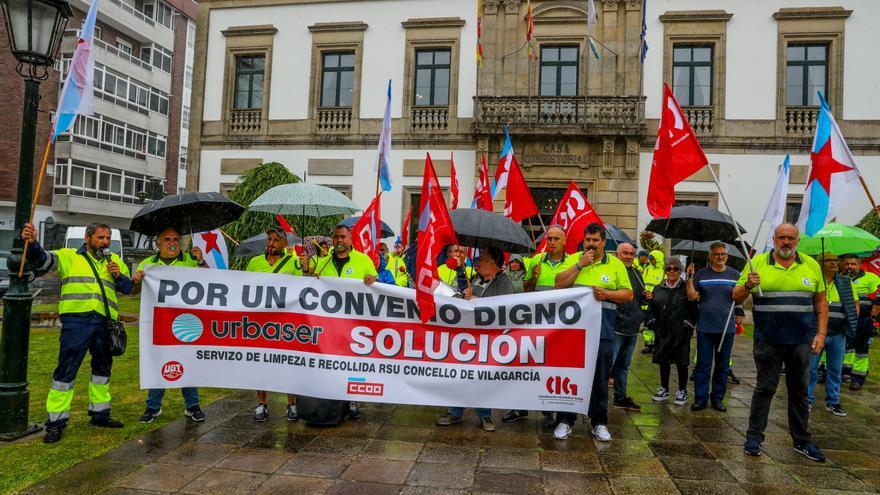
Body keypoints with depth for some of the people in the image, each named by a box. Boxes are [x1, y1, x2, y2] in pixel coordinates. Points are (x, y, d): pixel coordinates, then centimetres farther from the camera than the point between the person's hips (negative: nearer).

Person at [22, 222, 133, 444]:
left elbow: (128, 288, 12)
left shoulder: (115, 261, 15)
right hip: (76, 320, -4)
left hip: (104, 323, 4)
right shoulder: (68, 256, 6)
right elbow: (41, 260, -7)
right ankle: (56, 421, 6)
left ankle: (100, 414, 30)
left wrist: (118, 276, -8)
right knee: (66, 371, -4)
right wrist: (32, 243, -26)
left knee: (102, 369, 15)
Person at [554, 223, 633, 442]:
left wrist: (608, 294, -12)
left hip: (602, 331, 0)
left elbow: (628, 294, 6)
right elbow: (560, 284, -7)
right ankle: (565, 420, 17)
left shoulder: (615, 264, 7)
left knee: (600, 378, 9)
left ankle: (599, 422, 22)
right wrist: (580, 265, -12)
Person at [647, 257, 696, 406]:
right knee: (663, 361, 11)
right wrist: (651, 322, 2)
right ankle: (664, 389, 24)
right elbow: (651, 308, 13)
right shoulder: (658, 289, 11)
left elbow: (693, 309, -4)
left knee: (681, 362, 3)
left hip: (680, 333, -4)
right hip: (662, 332, 4)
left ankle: (682, 391, 17)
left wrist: (688, 324, -12)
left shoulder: (686, 288, -1)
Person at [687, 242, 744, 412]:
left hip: (727, 327, 2)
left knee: (723, 366, 10)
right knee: (703, 364, 3)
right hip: (705, 327, -1)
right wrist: (690, 277, -14)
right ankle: (701, 398, 11)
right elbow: (691, 296, -4)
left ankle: (718, 398, 23)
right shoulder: (701, 274, 2)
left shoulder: (734, 275, 6)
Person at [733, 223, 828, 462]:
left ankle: (801, 441, 25)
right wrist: (748, 285, -19)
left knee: (800, 391, 12)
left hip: (802, 341, 2)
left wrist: (821, 333, 3)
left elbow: (821, 302, 11)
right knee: (765, 388, 5)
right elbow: (736, 297, 2)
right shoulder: (757, 263, 0)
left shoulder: (811, 265, 7)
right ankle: (754, 436, 16)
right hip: (768, 340, -2)